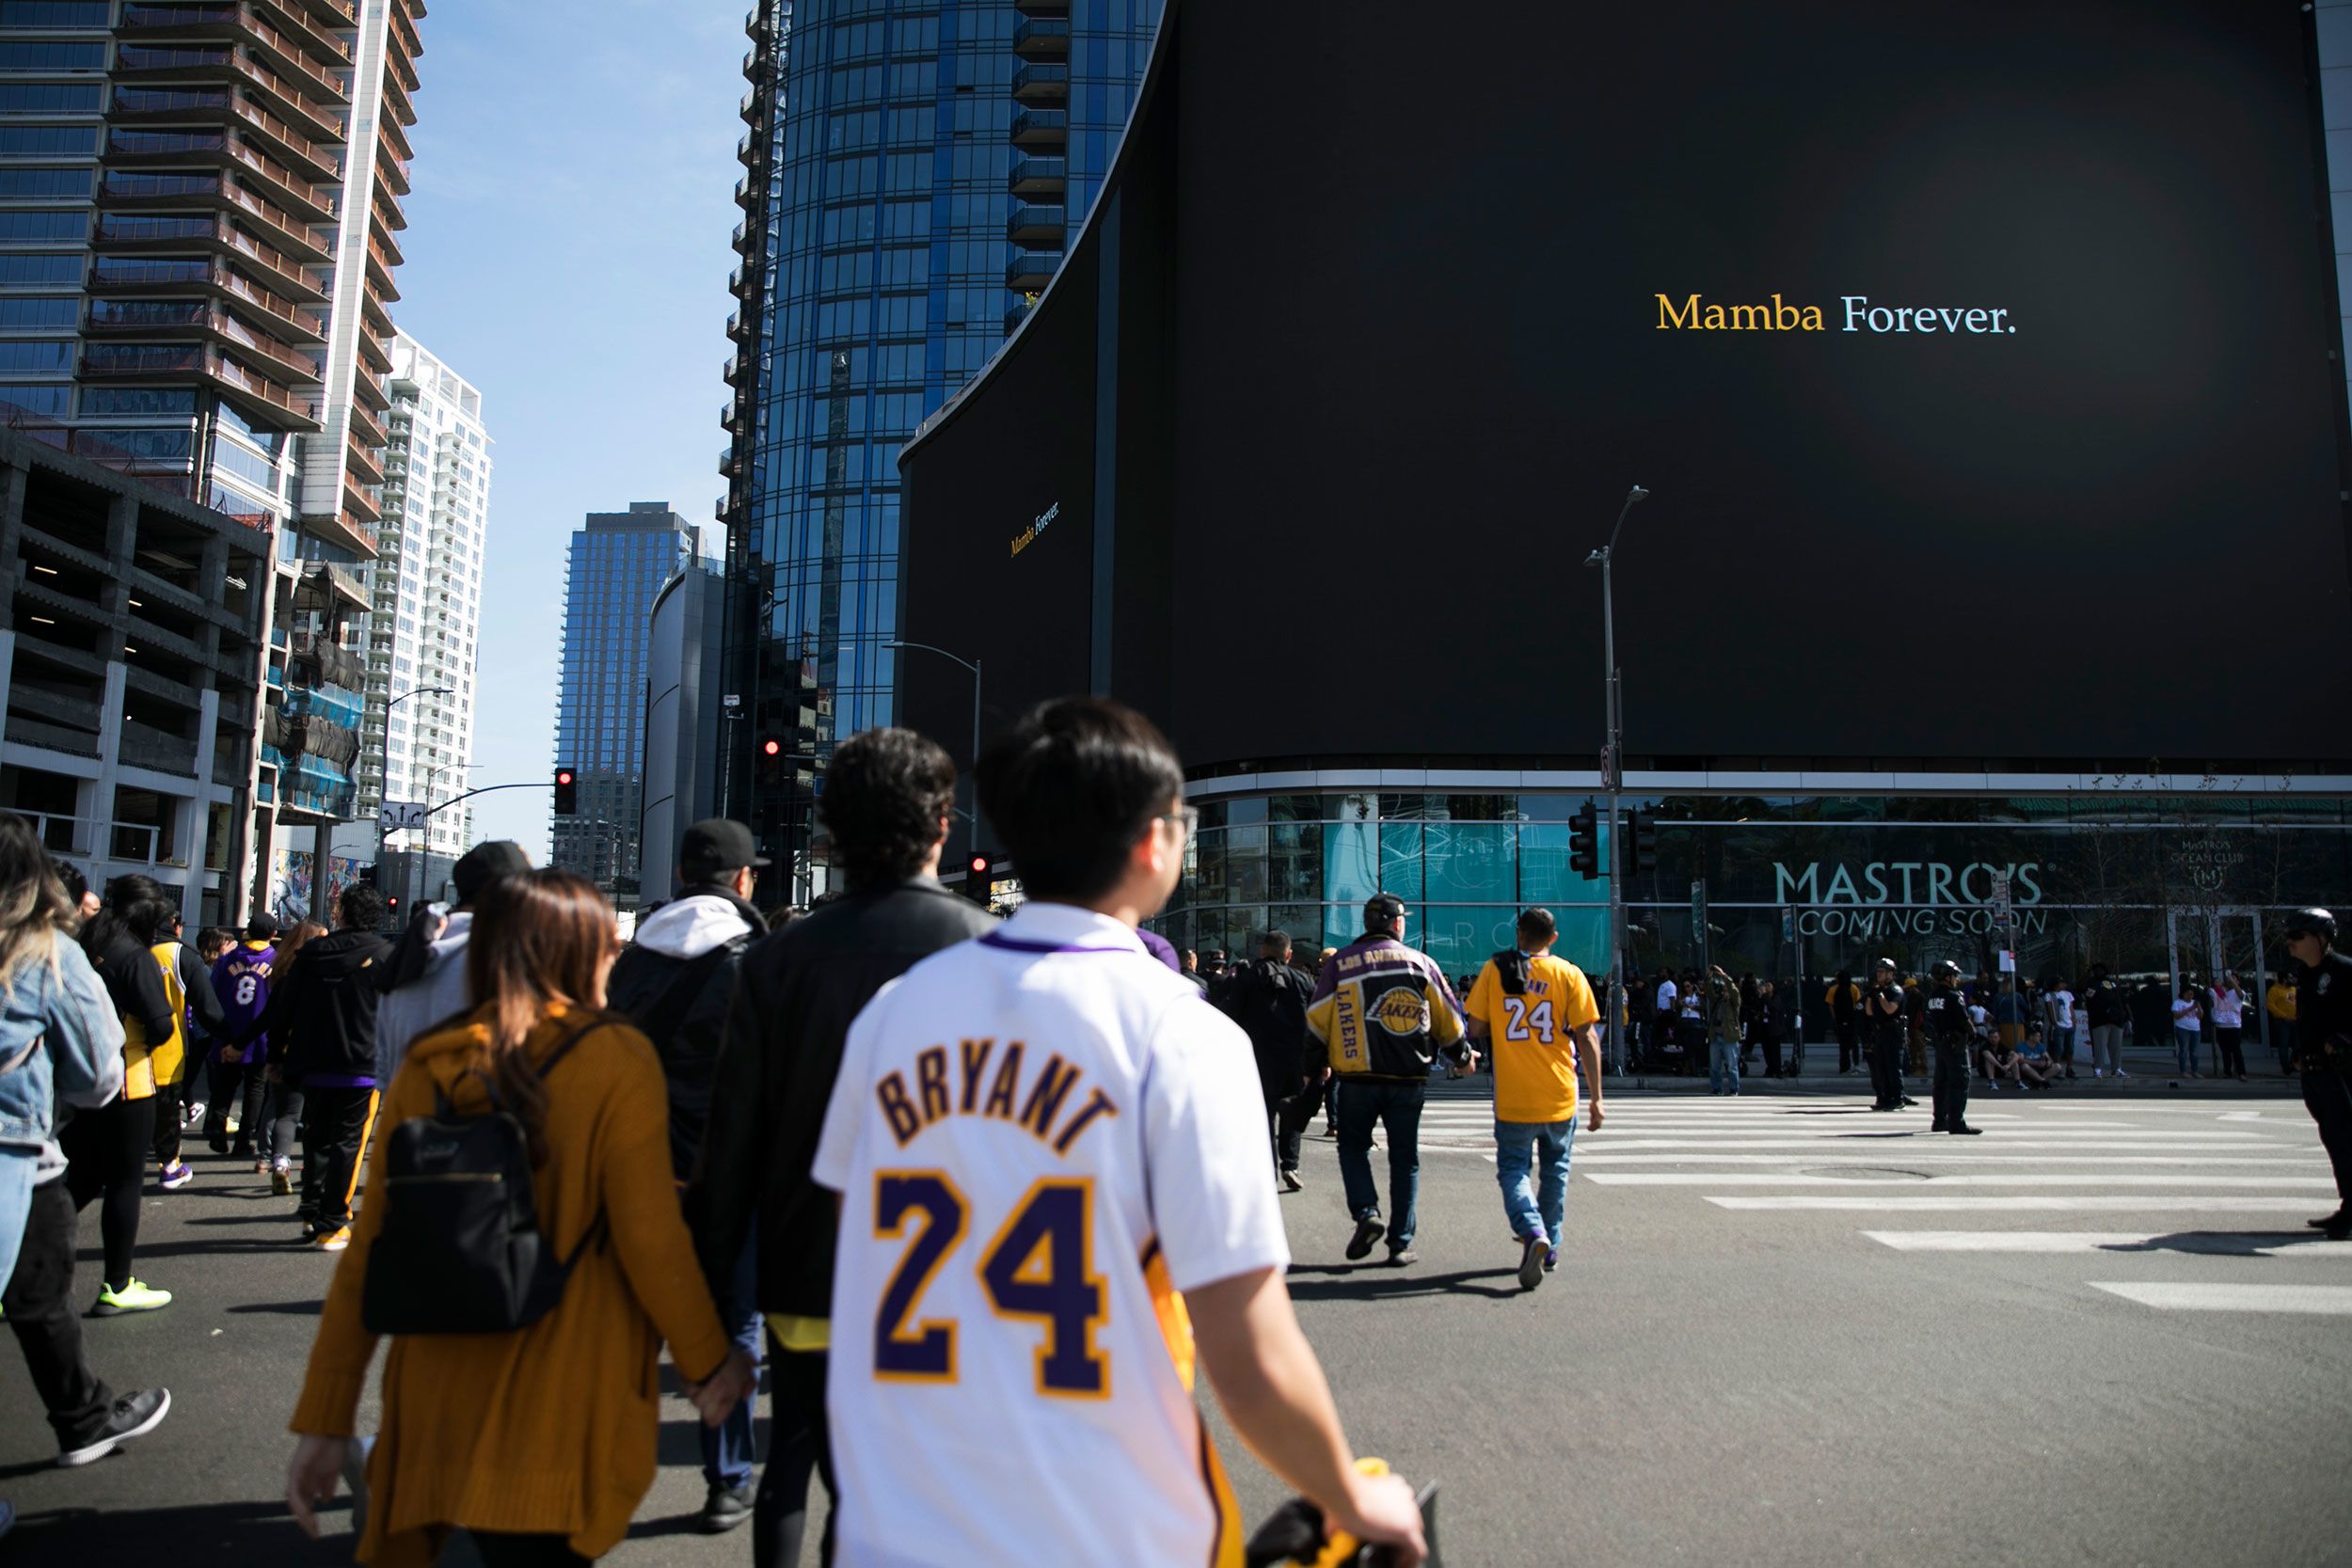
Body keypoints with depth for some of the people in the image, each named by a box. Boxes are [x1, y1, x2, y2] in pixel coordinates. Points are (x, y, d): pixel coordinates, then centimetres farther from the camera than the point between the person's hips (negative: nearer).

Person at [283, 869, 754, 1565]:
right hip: (561, 1419, -4)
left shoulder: (427, 1066, -1)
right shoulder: (616, 1058, -12)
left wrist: (323, 1421, 7)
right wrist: (710, 1359, 0)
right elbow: (650, 1238, -14)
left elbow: (368, 1252, 0)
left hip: (444, 1409, 4)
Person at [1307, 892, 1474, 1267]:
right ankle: (1401, 1242, 9)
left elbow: (1317, 1022, 3)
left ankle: (1366, 1213, -6)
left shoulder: (1339, 964, 3)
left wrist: (1315, 1068, 17)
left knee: (1353, 1147, 15)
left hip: (1357, 1078, -1)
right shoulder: (1421, 963, 5)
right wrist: (1462, 1057, 28)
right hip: (1409, 1080, 1)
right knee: (1405, 1158, 9)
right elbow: (1448, 1020, 11)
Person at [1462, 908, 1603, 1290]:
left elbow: (1476, 1029, 1)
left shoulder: (1494, 970, -1)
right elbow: (1587, 1038, -5)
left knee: (1513, 1169, 7)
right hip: (1559, 1097, 1)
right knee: (1555, 1170, 19)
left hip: (1512, 1098, -1)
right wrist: (1596, 1098, 0)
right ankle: (1549, 1248, 26)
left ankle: (1533, 1234, -17)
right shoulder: (1569, 975, -3)